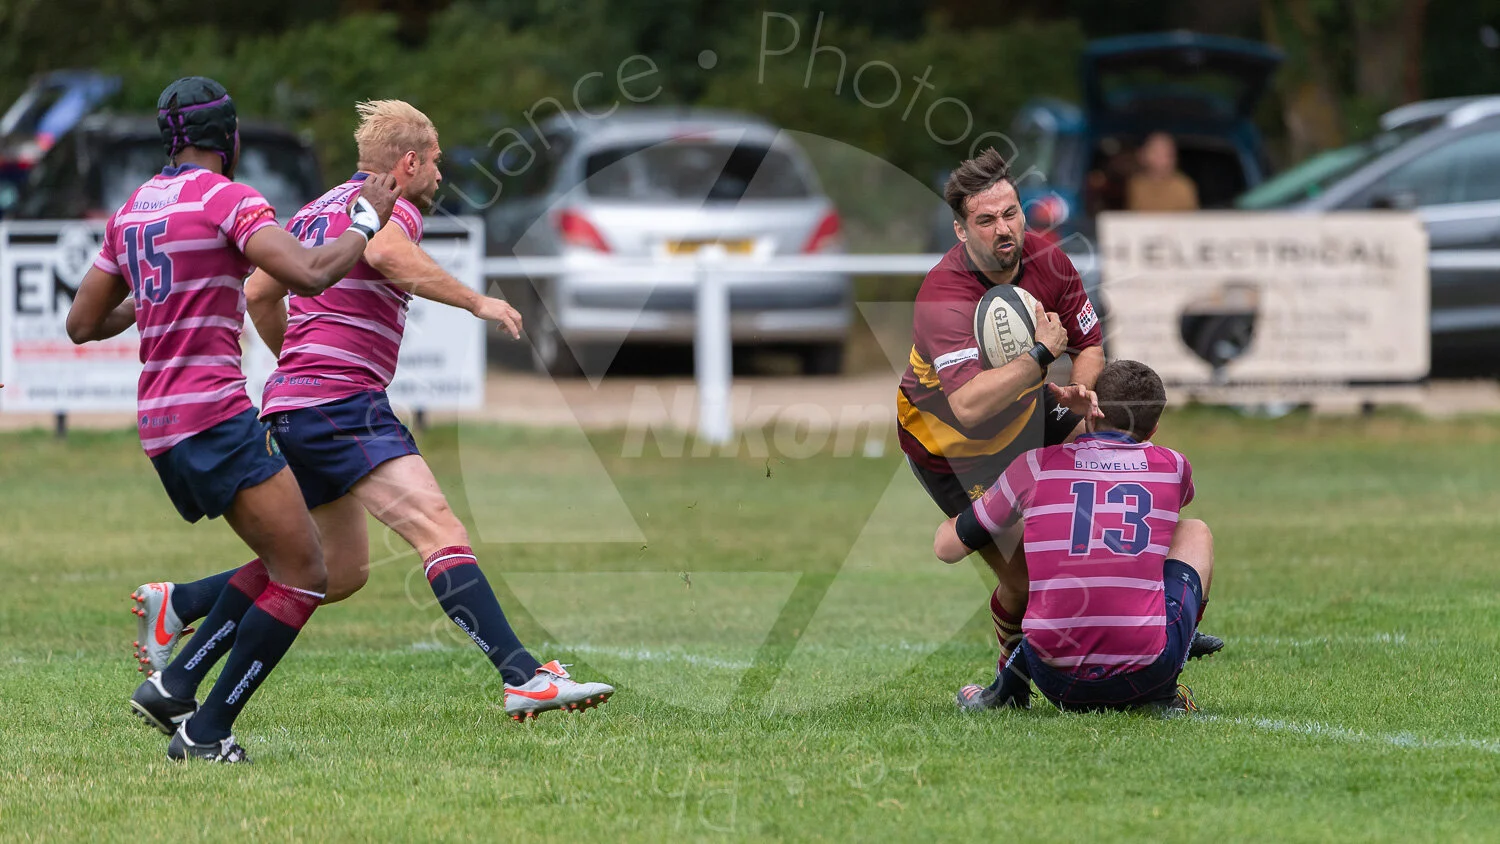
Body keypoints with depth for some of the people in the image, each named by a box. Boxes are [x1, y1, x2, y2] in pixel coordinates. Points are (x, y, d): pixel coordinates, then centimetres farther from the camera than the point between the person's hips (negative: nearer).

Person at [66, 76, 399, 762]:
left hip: (160, 423, 9)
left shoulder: (133, 210, 15)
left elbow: (82, 323, 19)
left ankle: (172, 687, 7)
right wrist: (365, 222, -5)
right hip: (216, 415, -9)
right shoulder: (228, 198, -9)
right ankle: (205, 732, -9)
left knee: (283, 562, 17)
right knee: (303, 576, -6)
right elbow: (311, 275, -21)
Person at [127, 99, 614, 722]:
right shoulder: (389, 206, -5)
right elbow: (386, 253, -29)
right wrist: (477, 302, -23)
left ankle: (177, 604, 22)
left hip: (293, 407, 10)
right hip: (343, 403, -10)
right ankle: (525, 680, -33)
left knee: (343, 571, 19)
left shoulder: (317, 210, 23)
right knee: (440, 531, -20)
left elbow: (259, 294, 29)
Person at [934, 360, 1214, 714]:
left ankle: (1011, 686, 23)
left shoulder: (1036, 464, 4)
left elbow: (947, 547, 15)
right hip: (1146, 680, -1)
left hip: (1058, 682, 1)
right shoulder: (1172, 466, 7)